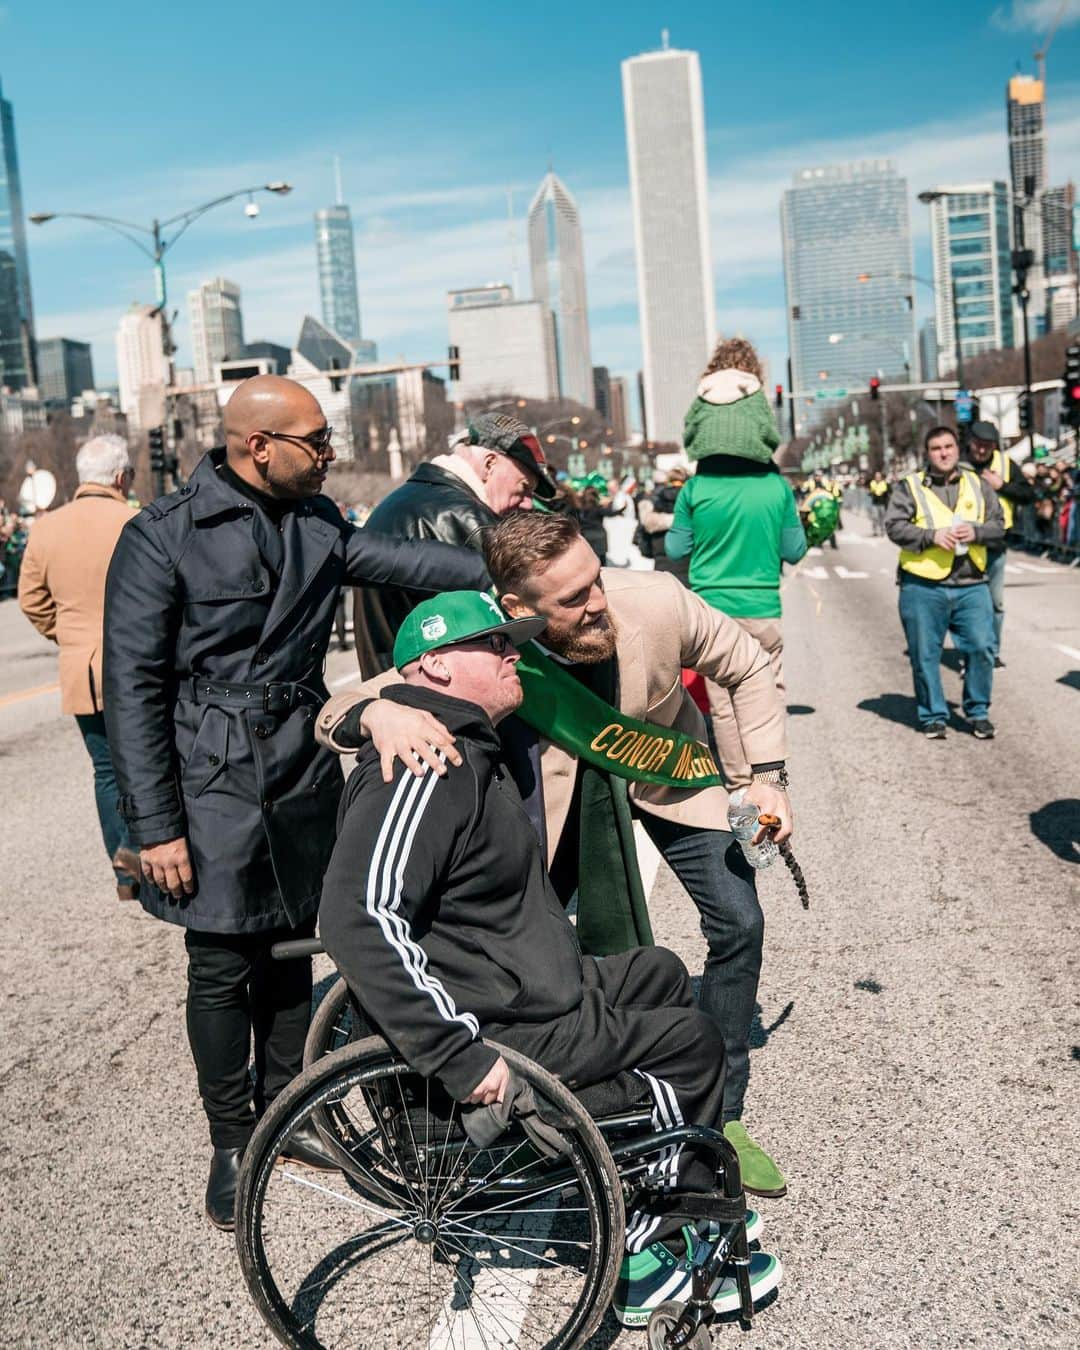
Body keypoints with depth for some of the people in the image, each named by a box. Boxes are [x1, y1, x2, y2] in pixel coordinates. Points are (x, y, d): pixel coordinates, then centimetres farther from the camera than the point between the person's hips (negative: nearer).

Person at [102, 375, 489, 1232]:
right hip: (213, 788, -5)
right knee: (222, 970, 4)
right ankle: (231, 1145, 22)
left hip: (304, 777, 5)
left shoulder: (318, 524, 5)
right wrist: (155, 826, -14)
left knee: (291, 954, 14)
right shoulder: (164, 538, -12)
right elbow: (133, 688, -12)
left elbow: (404, 561, -5)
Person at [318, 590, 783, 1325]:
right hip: (501, 1033, -10)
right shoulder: (429, 768, -24)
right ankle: (645, 1252, 16)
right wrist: (460, 1054, -33)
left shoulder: (473, 752, 10)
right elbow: (359, 917, -36)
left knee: (661, 974, 22)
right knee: (691, 1040, 0)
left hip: (527, 985, 10)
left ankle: (688, 1201, 29)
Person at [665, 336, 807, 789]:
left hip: (711, 611, 0)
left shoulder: (696, 488, -8)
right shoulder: (775, 484, -6)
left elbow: (675, 548, 2)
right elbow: (794, 550, 2)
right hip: (763, 611, 1)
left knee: (723, 707, 9)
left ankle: (741, 789, 17)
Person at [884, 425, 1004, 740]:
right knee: (925, 655, 3)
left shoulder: (978, 486, 14)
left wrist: (976, 531, -10)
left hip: (971, 586, 2)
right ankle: (933, 716, 18)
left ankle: (978, 712, 17)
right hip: (922, 587, -2)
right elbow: (894, 526, -6)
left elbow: (999, 527, 11)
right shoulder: (909, 486, 4)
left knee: (981, 648, -1)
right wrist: (932, 536, -18)